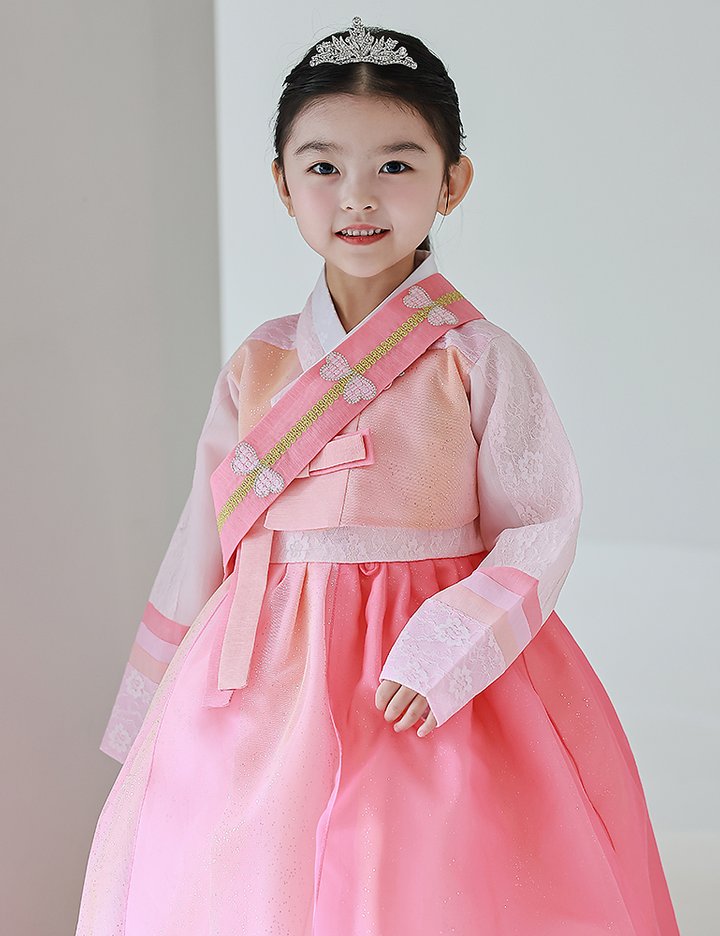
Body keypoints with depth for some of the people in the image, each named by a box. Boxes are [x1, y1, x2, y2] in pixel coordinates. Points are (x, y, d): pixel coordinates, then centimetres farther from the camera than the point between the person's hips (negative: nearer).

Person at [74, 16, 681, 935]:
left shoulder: (478, 361, -7)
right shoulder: (256, 366, 4)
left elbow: (541, 533, -7)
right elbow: (203, 546, 9)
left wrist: (441, 652, -20)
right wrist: (155, 725, 11)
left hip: (429, 693, -3)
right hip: (266, 687, 3)